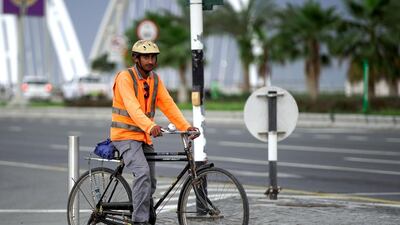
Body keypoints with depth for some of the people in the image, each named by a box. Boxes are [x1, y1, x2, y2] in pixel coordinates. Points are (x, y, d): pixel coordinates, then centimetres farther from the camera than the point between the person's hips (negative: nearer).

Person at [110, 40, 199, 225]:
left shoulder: (155, 80, 6)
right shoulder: (125, 77, -16)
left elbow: (168, 105, -2)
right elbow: (133, 107, -30)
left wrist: (186, 127, -17)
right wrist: (150, 126, -46)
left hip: (144, 137, 7)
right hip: (126, 135, -7)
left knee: (150, 183, 10)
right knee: (143, 173, -27)